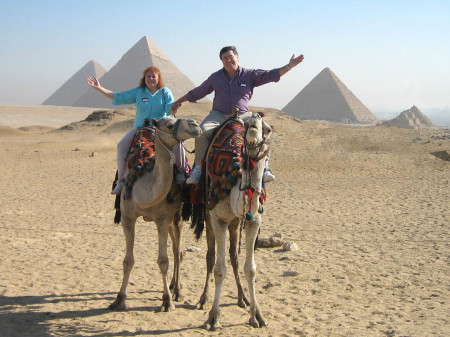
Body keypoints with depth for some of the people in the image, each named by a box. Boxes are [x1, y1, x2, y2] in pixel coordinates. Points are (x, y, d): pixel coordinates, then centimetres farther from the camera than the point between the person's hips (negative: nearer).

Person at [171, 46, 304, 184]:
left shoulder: (250, 74, 6)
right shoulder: (215, 77, 10)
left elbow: (271, 74, -1)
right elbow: (197, 92, 18)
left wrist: (289, 66, -12)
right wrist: (179, 101, 18)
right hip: (219, 115, 1)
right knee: (202, 131, -27)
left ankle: (264, 168, -14)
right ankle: (198, 168, -19)